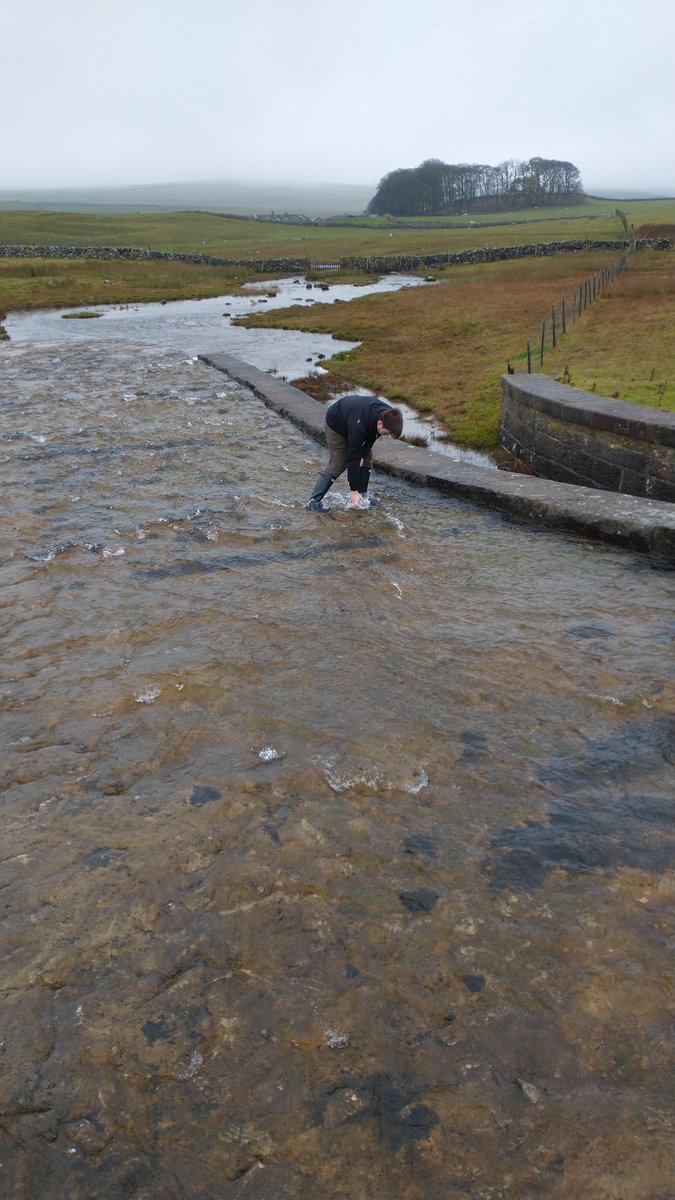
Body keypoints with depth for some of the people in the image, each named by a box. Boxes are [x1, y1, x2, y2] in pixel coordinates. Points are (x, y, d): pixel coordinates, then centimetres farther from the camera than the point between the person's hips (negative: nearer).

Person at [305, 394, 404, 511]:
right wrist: (354, 490, -33)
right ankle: (314, 500, -13)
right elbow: (353, 458, -37)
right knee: (338, 465, -12)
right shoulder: (359, 426, -43)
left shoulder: (388, 415, -25)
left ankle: (363, 496, 14)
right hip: (335, 425, -7)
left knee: (367, 459, 2)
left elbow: (371, 436, -5)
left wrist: (363, 453, -17)